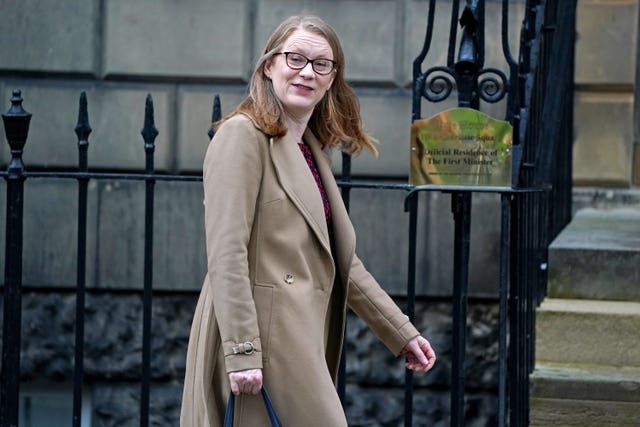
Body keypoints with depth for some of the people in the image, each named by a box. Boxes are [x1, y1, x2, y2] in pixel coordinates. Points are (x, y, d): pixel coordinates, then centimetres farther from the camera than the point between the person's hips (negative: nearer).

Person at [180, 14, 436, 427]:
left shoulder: (312, 151, 20)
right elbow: (226, 254, -15)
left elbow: (340, 261, 23)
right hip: (263, 341, -9)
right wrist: (242, 353, -22)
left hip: (301, 340, 9)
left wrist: (403, 334, 20)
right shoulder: (243, 134, -7)